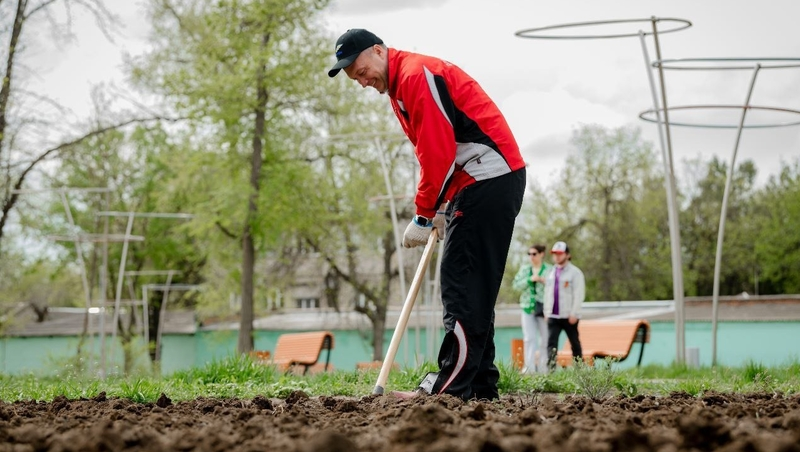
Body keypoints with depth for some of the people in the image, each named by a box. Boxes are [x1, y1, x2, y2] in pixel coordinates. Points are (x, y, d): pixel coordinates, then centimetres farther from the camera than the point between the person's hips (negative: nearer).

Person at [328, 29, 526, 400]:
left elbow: (438, 151, -19)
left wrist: (423, 215, -14)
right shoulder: (399, 88, 19)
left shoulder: (416, 74, -13)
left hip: (491, 178, -11)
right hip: (475, 183, 11)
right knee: (471, 287, 10)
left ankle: (451, 386, -15)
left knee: (462, 285, -13)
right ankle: (480, 385, 12)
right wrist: (439, 207, 11)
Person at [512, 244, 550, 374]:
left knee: (545, 338, 0)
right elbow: (516, 285, 3)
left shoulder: (549, 270, 2)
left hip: (543, 308, -2)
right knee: (529, 337, -4)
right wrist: (530, 279, -9)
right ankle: (529, 367, -3)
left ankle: (543, 367, 7)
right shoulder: (524, 269, 12)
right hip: (528, 307, 2)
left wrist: (543, 281, -18)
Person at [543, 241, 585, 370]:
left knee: (575, 343, 6)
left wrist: (573, 314, -15)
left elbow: (579, 295, -9)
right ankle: (550, 370, -17)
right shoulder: (551, 273, 15)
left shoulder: (575, 272, -3)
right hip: (553, 316, 5)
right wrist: (547, 311, 11)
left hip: (569, 316, -4)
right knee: (551, 343, -9)